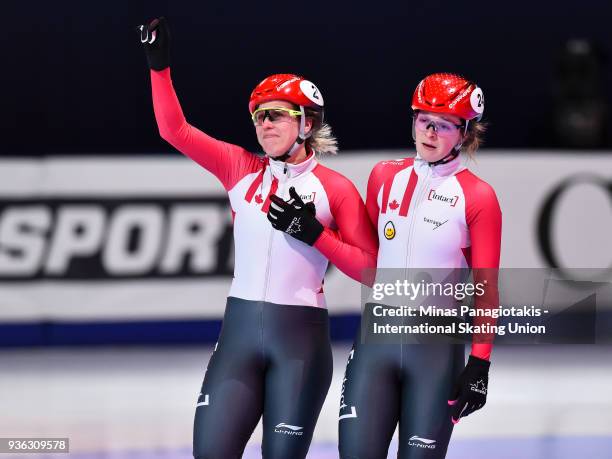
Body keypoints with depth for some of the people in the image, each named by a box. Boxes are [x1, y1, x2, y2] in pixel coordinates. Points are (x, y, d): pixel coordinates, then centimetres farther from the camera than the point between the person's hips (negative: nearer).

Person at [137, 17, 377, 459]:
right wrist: (159, 65, -5)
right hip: (240, 330, 3)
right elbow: (174, 129, 4)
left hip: (301, 338, -3)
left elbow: (370, 269, -2)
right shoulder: (240, 168, 8)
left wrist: (314, 234, -13)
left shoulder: (336, 189, -1)